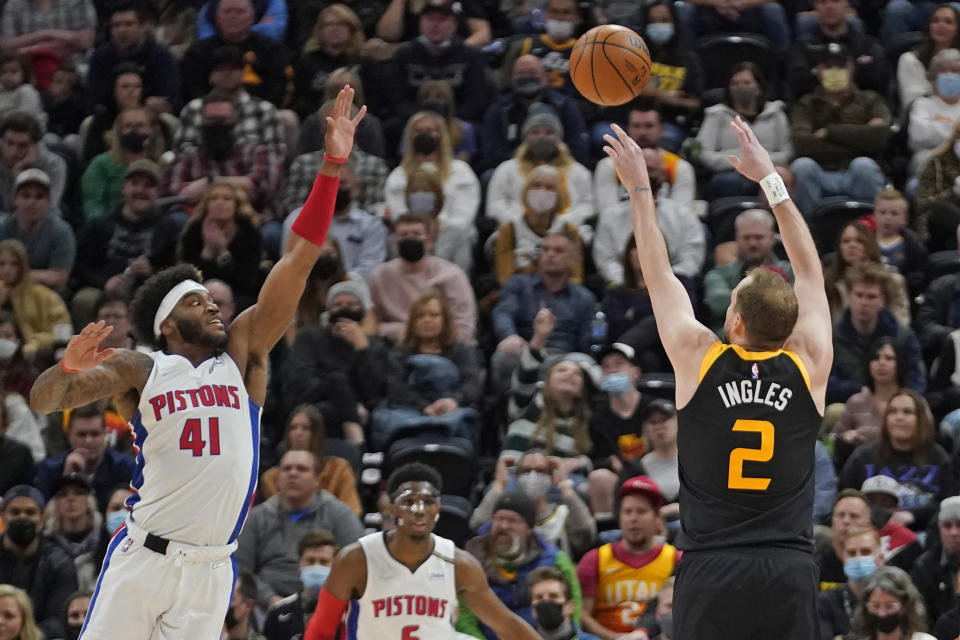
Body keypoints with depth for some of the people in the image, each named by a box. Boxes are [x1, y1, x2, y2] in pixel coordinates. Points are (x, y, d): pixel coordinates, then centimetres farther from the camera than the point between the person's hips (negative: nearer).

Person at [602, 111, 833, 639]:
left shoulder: (699, 360, -2)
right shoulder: (809, 368, 2)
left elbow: (657, 272, 11)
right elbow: (809, 271, 15)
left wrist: (639, 188, 22)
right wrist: (769, 179, 22)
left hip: (711, 572, -1)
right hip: (789, 572, 1)